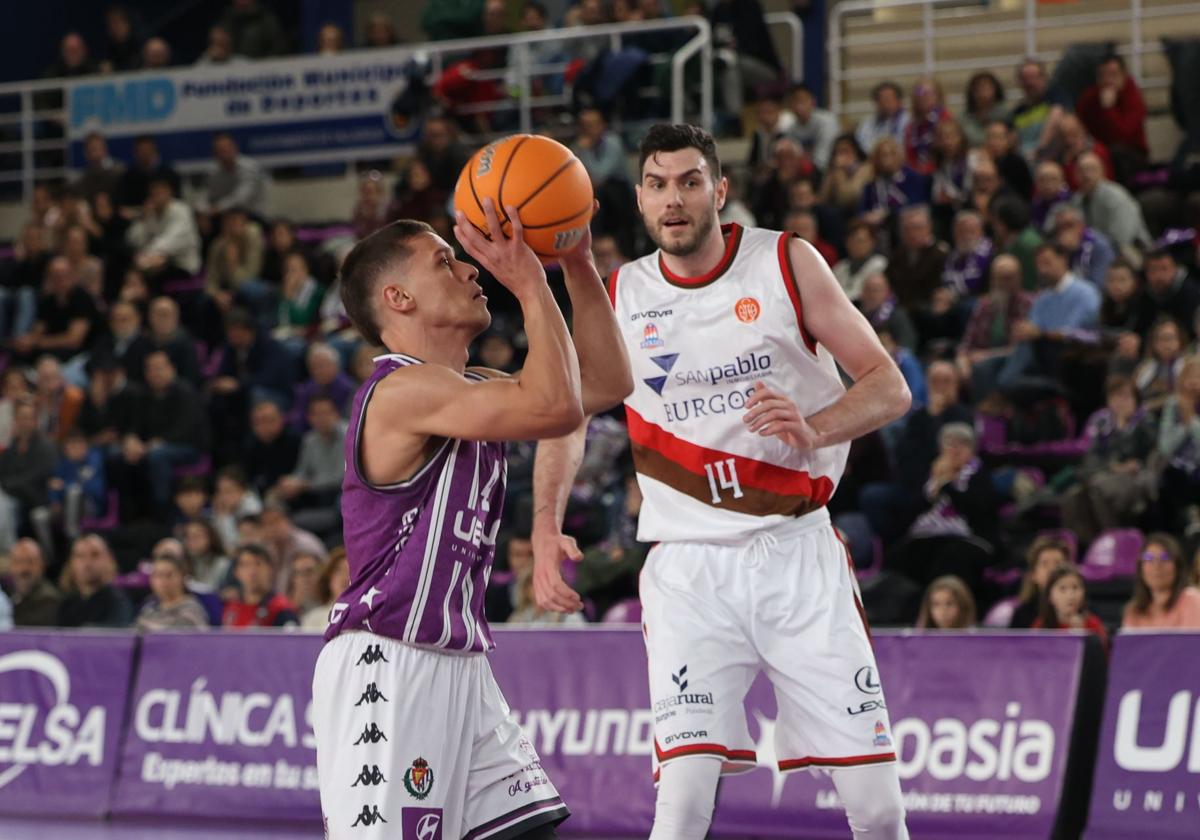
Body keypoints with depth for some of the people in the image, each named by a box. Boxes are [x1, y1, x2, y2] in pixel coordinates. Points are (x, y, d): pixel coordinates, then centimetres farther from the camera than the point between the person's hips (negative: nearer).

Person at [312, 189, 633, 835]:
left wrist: (580, 268, 10)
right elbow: (555, 407, -27)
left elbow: (606, 383, 19)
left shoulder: (468, 391, 16)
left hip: (457, 663, 10)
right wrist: (530, 283, -17)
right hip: (385, 666, -10)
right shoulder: (404, 387, -16)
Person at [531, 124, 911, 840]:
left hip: (799, 549, 0)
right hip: (690, 565, 0)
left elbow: (890, 387, -1)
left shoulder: (787, 263, 0)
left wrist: (811, 430, -20)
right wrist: (546, 525, 5)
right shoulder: (618, 297, 6)